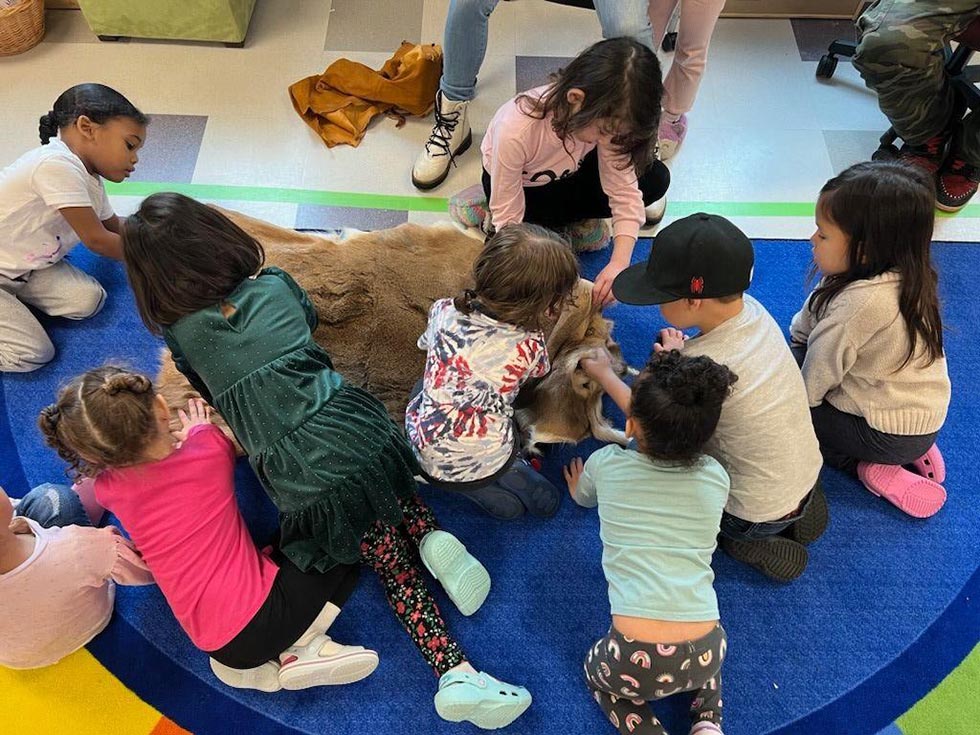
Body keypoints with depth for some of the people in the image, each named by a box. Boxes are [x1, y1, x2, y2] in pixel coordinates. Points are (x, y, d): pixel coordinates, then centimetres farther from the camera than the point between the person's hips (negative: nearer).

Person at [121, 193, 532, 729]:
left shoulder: (180, 336, 3)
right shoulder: (275, 284, 7)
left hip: (299, 479, -1)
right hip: (356, 434, 1)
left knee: (389, 560, 15)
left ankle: (453, 671, 2)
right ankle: (431, 538, 5)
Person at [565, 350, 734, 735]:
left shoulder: (605, 465, -2)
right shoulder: (716, 477, 3)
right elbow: (661, 426, 23)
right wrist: (605, 375, 34)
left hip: (635, 664, -3)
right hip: (706, 658, 3)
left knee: (596, 669, 33)